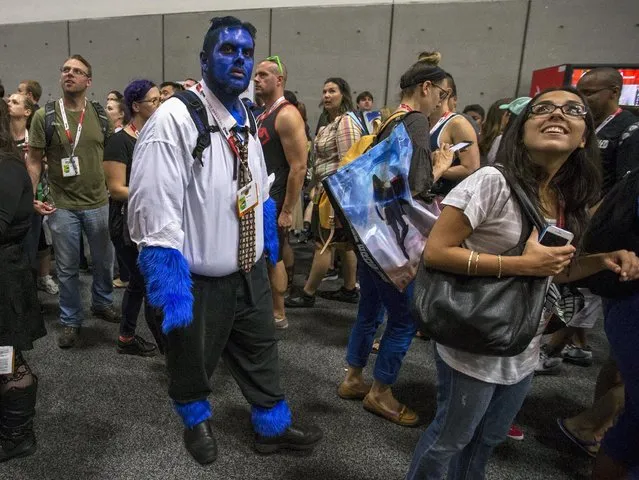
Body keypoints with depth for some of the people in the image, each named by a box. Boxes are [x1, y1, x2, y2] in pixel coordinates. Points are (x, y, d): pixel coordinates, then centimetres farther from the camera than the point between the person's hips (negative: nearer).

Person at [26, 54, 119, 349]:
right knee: (67, 268, 9)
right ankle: (70, 321, 24)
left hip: (99, 203, 2)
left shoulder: (100, 114, 2)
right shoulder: (44, 116, -3)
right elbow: (34, 161, -1)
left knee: (103, 261, 15)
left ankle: (102, 304, 38)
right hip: (62, 206, -1)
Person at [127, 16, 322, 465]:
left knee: (262, 352, 22)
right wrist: (168, 280, -27)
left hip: (251, 268, 7)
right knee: (192, 361, 19)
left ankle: (273, 425, 46)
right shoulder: (174, 119, -22)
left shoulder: (246, 118, 5)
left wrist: (268, 234, 20)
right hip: (199, 278, -6)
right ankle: (197, 422, 51)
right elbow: (154, 209, -25)